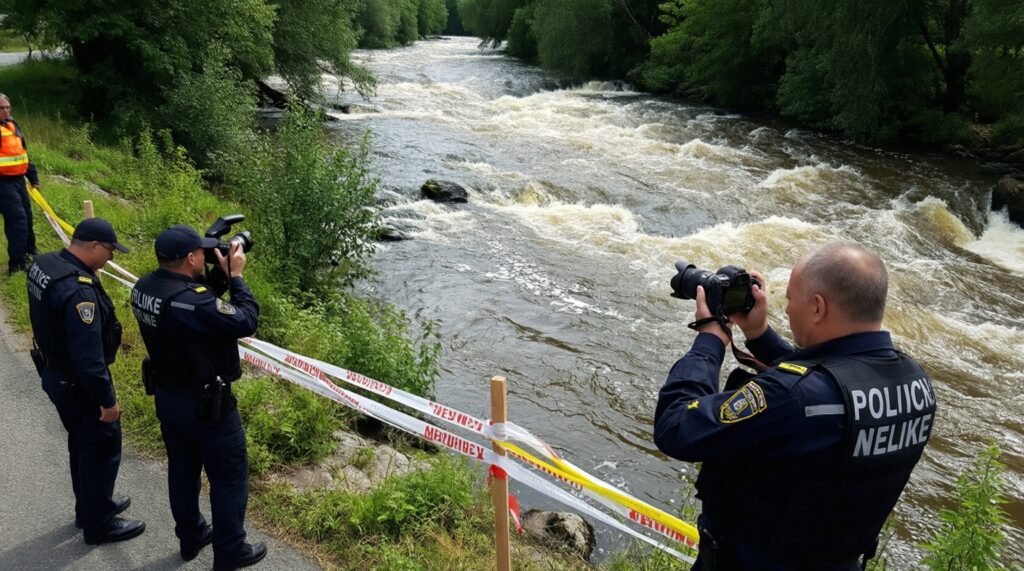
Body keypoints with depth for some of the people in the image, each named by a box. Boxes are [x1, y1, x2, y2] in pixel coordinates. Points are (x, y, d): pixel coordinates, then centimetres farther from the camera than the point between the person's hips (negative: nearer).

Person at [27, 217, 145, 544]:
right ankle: (98, 525, 23)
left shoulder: (44, 264, -3)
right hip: (80, 385, -9)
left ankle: (89, 508, 42)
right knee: (102, 449, 8)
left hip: (56, 375, 9)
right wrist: (107, 400, -22)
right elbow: (88, 356, -30)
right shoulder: (78, 290, -33)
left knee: (82, 444, 25)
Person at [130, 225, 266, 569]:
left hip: (166, 397, 9)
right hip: (206, 405, -8)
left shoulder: (144, 288, -7)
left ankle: (191, 538, 43)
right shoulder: (192, 301, -33)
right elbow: (247, 322, -26)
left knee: (182, 469, 24)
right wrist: (235, 275, -17)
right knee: (230, 477, 10)